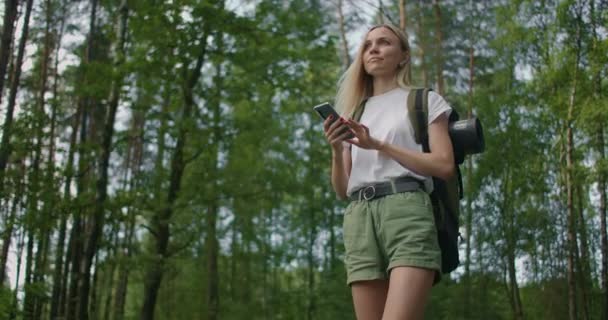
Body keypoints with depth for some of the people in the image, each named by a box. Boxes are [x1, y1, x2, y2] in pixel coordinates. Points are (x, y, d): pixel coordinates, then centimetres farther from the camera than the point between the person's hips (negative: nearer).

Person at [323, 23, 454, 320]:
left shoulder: (424, 100, 16)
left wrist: (378, 145, -6)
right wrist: (337, 151, 1)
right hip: (360, 218, 4)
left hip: (407, 210, -4)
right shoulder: (355, 114, 27)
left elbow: (445, 166, 1)